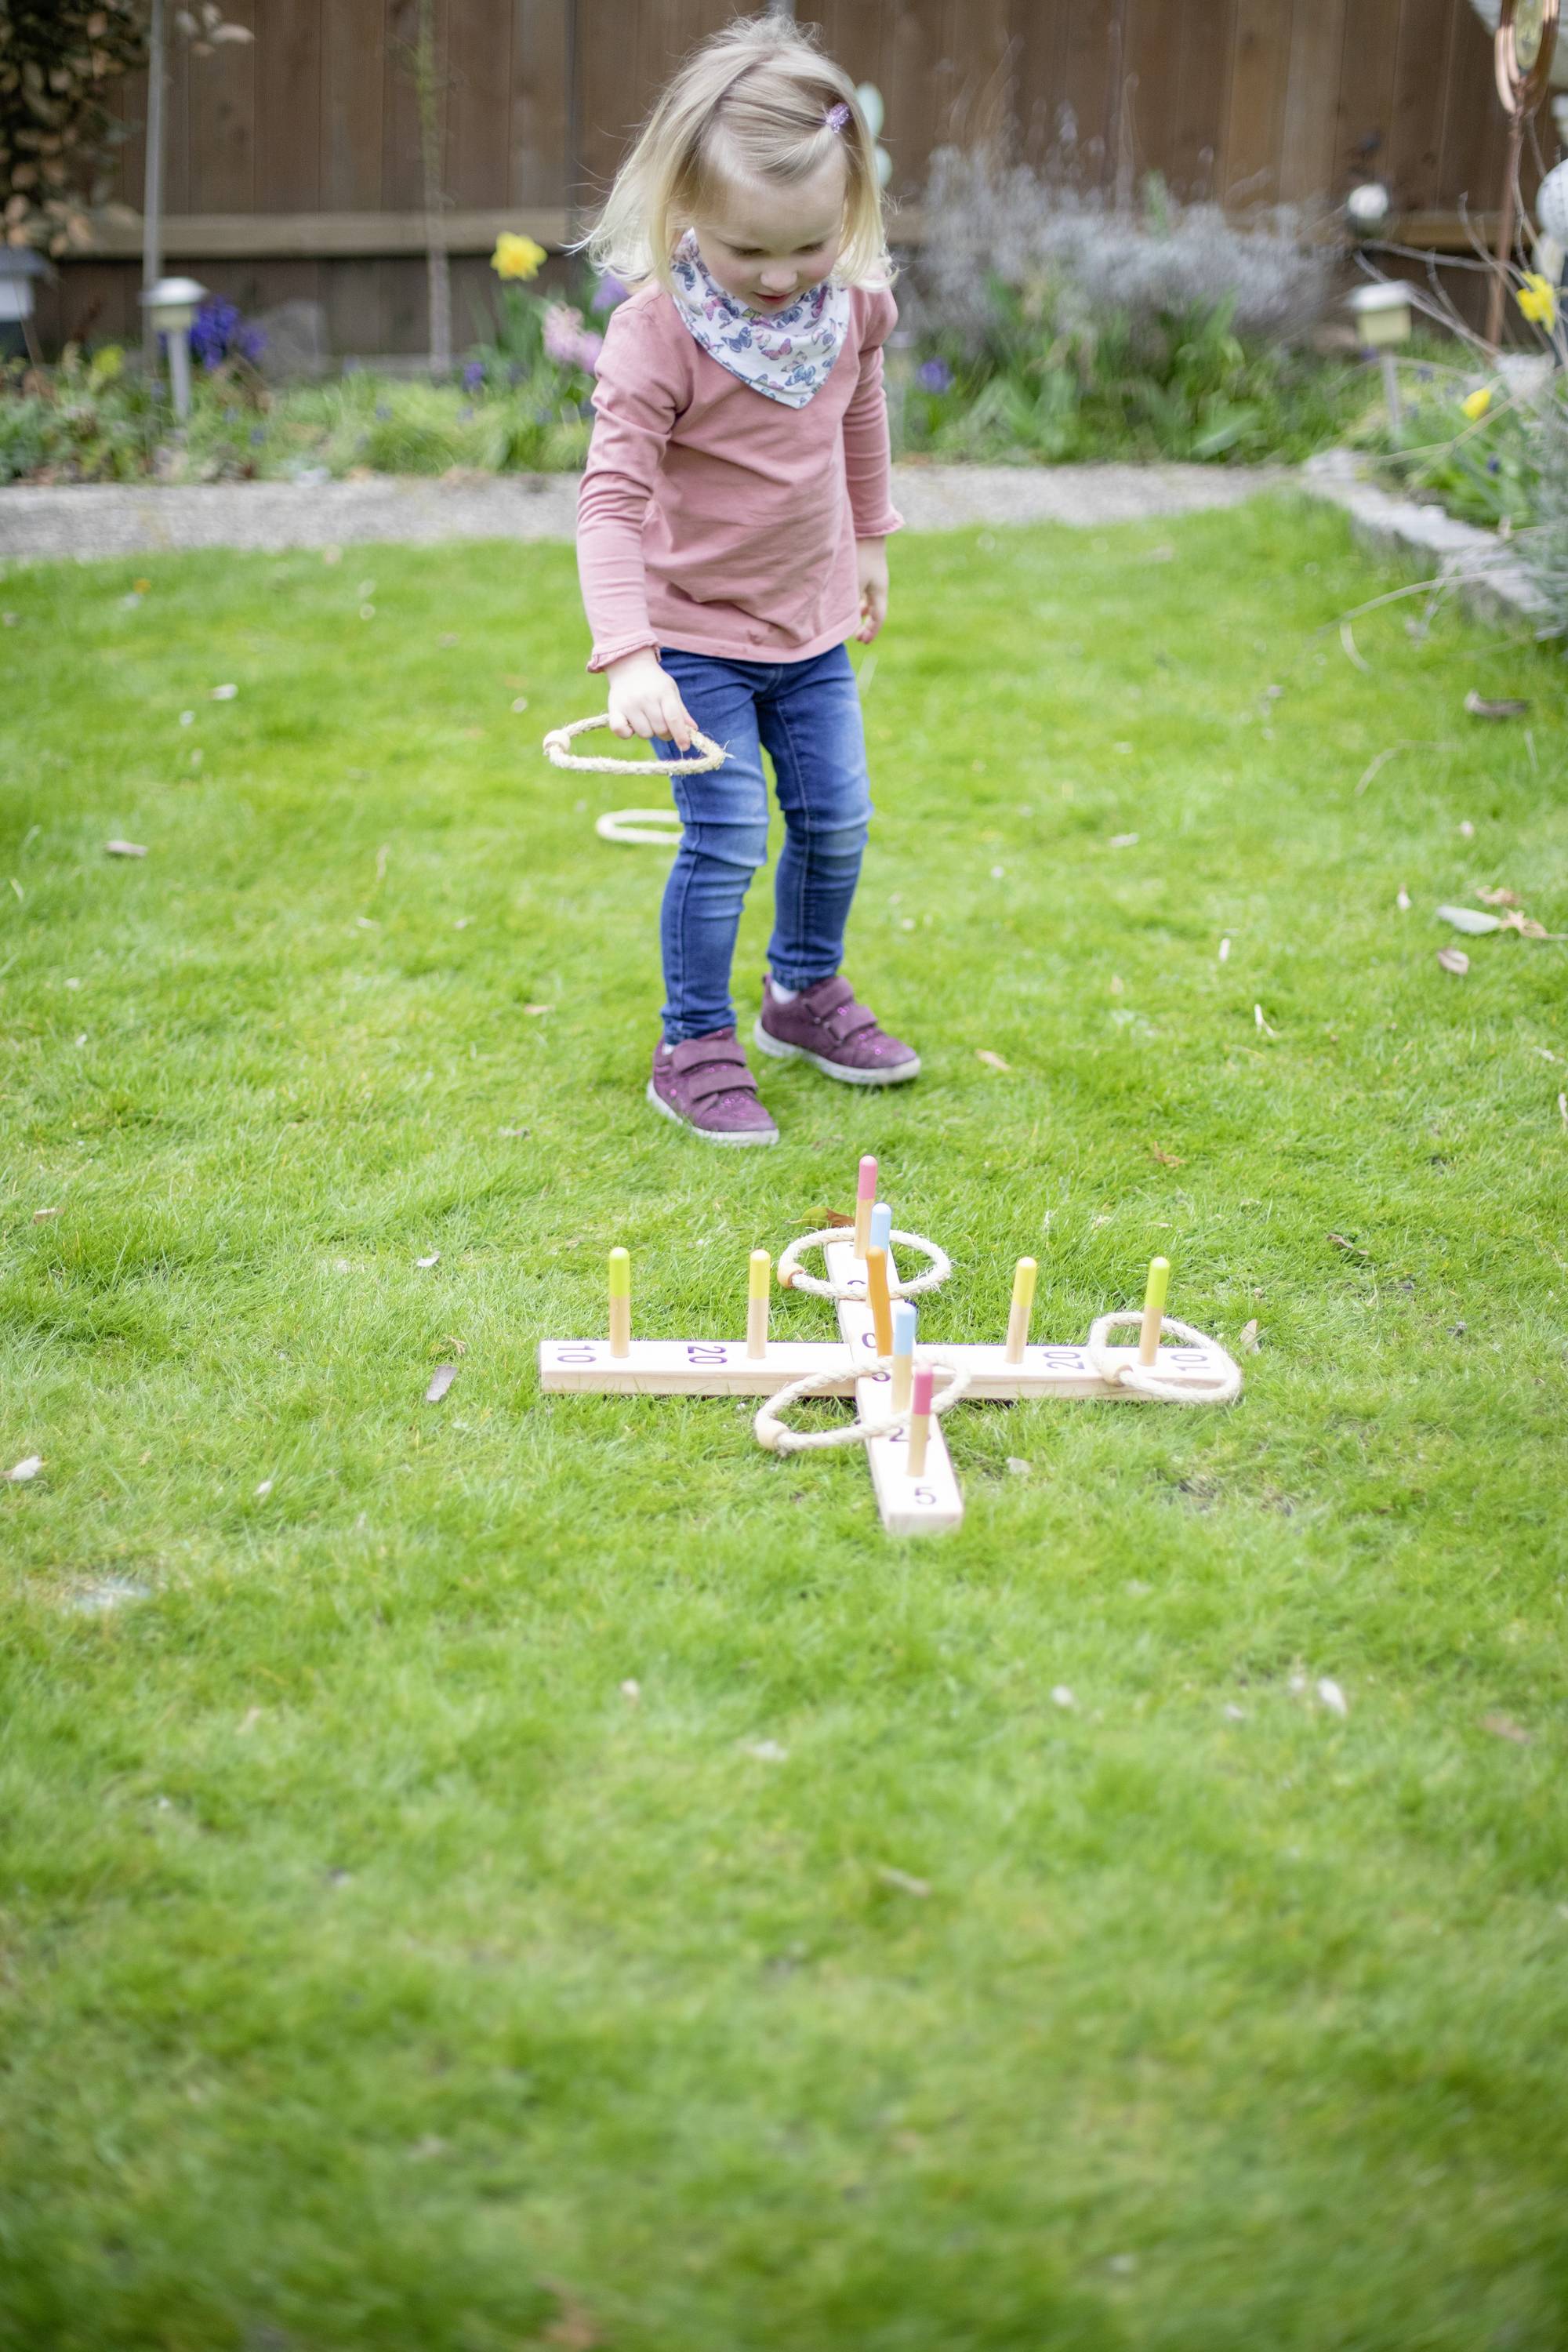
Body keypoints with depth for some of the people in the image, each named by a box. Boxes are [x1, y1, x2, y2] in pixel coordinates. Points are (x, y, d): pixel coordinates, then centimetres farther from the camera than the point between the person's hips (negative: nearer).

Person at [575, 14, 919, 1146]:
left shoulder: (855, 301, -7)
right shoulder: (657, 333, -25)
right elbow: (613, 499, -28)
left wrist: (869, 542, 23)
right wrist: (629, 657, -39)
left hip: (813, 624, 6)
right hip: (698, 634, -6)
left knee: (837, 819, 13)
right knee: (726, 843, -7)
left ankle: (805, 992, 37)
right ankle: (696, 1049, 10)